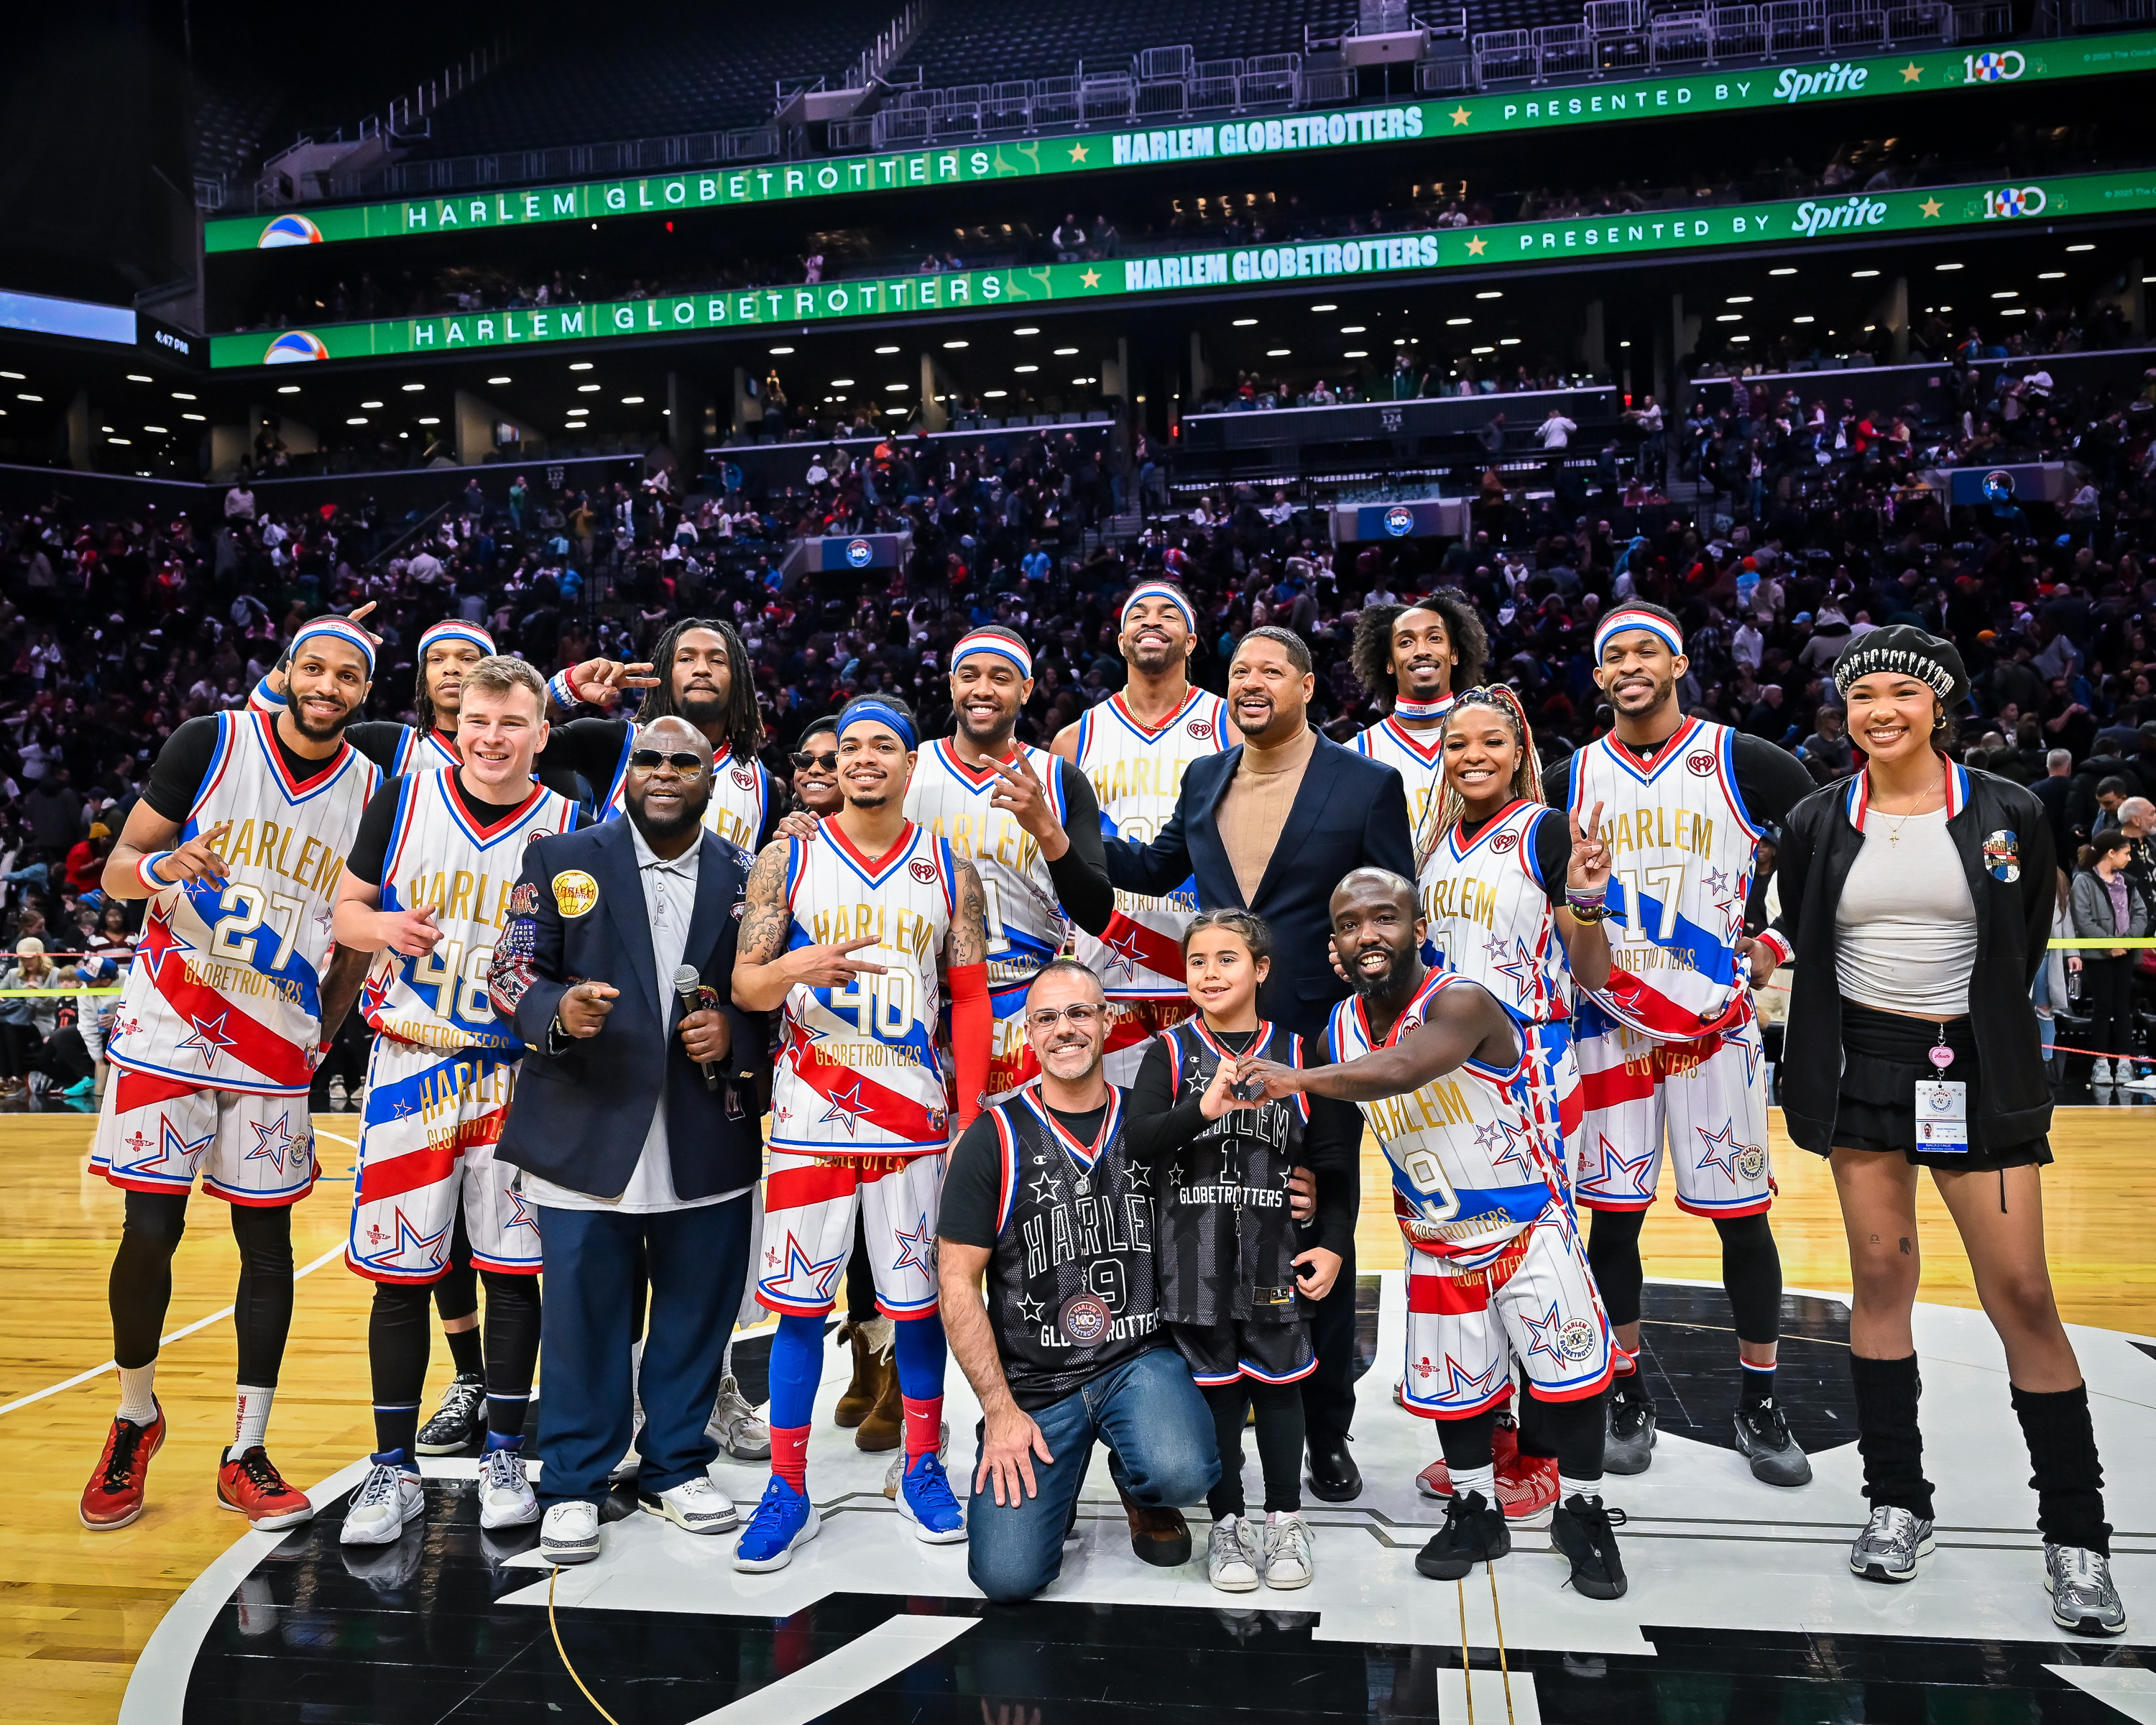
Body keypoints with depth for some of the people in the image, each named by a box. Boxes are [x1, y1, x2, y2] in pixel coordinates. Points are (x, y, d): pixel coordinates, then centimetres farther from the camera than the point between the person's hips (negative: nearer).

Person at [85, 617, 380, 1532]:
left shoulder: (373, 790, 2)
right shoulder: (210, 742, -4)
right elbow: (117, 870, -1)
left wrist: (325, 1034, 6)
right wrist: (165, 867, -23)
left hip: (277, 1041, 2)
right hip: (170, 1024, -2)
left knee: (267, 1238, 4)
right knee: (150, 1230, -1)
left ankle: (246, 1455, 16)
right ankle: (135, 1420, 25)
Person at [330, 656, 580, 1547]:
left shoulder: (568, 829, -2)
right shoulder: (404, 798, 0)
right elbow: (345, 911, 6)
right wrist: (385, 927, -15)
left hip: (515, 1069, 0)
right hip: (411, 1062, 1)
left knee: (512, 1267, 5)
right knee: (399, 1271, 5)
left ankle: (503, 1456, 21)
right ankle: (393, 1469, 19)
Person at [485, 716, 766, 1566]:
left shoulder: (748, 877, 8)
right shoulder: (561, 859, 5)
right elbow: (510, 972, 2)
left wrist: (734, 1034, -8)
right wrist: (558, 1012, -18)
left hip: (708, 1142, 2)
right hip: (588, 1136, -1)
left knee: (697, 1308, 10)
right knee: (583, 1312, 5)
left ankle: (676, 1466, 29)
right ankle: (573, 1486, 22)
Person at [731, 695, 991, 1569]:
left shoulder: (950, 871, 5)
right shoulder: (786, 860, 2)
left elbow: (971, 1001, 5)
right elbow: (745, 985, 0)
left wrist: (970, 1121, -2)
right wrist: (794, 967, -24)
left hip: (916, 1115, 1)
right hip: (811, 1113, 0)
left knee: (918, 1297, 8)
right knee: (799, 1300, 4)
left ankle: (922, 1470, 25)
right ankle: (787, 1490, 17)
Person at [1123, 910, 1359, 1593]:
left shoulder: (1296, 1054, 3)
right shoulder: (1169, 1052, 1)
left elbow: (1334, 1160, 5)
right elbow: (1138, 1140, -13)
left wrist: (1333, 1245, -1)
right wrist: (1205, 1108, -29)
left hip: (1276, 1249, 1)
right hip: (1193, 1250, 0)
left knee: (1277, 1380, 9)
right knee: (1214, 1383, 8)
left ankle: (1285, 1520, 25)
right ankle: (1228, 1523, 22)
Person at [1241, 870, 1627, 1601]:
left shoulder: (1462, 1003, -28)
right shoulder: (1338, 1034, -7)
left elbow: (1399, 1072, -48)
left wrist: (1299, 1078, -46)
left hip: (1529, 1231, -5)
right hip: (1438, 1249, 5)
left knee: (1571, 1376, 5)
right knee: (1455, 1388, 13)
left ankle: (1581, 1512, 29)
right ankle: (1475, 1510, 36)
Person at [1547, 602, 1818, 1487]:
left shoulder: (1741, 761, -2)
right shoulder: (1570, 779, 6)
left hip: (1715, 1018, -2)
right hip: (1609, 1024, 2)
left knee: (1741, 1211, 4)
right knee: (1613, 1210, 5)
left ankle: (1760, 1404, 21)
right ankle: (1628, 1395, 21)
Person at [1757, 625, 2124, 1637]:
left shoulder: (2008, 814, -2)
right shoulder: (1817, 823, 3)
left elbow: (2027, 946, 7)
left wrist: (1971, 1030, 7)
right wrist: (1762, 951, -3)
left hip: (1977, 1073, -1)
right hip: (1862, 1069, 2)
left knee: (2021, 1297, -1)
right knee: (1880, 1279, 7)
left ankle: (2077, 1536, 13)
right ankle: (1896, 1501, 21)